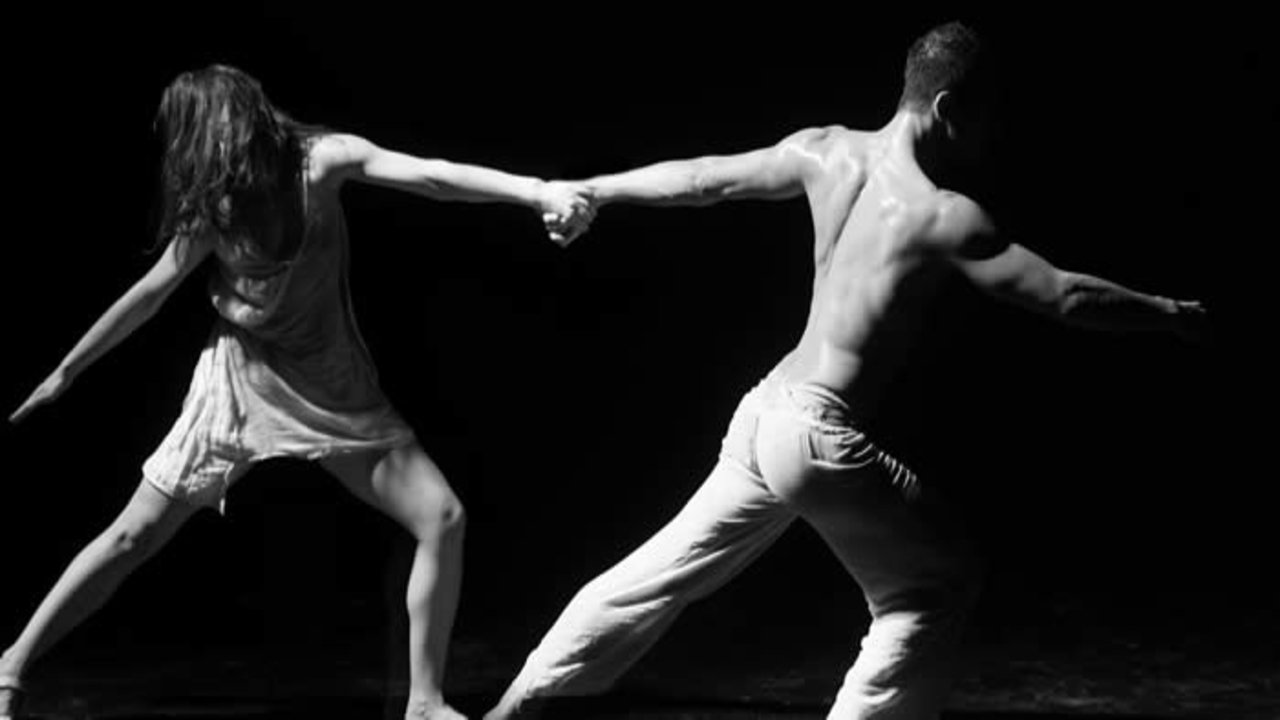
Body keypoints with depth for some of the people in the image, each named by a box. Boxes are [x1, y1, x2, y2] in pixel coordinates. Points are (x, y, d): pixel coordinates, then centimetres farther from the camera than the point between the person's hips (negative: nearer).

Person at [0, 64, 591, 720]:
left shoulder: (321, 160, -17)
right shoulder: (212, 206, -9)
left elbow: (429, 175, -32)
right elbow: (150, 292, 3)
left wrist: (540, 192, -46)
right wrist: (65, 372, 11)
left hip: (335, 389, 0)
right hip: (241, 382, 1)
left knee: (441, 518, -11)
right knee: (133, 537, 2)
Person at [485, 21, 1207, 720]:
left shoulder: (825, 152, 2)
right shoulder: (942, 215, -16)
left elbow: (705, 177, 12)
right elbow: (1064, 294, -14)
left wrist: (590, 189, 24)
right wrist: (1169, 311, 1)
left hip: (765, 408, 8)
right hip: (819, 437, -8)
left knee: (672, 569, 21)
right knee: (941, 579, 9)